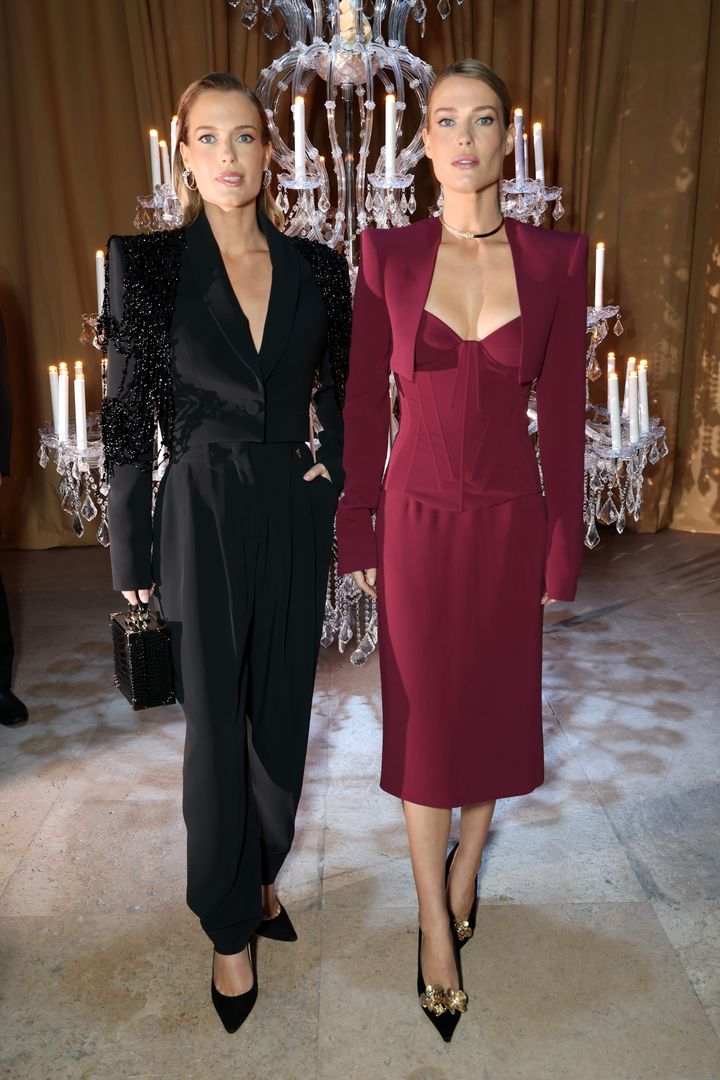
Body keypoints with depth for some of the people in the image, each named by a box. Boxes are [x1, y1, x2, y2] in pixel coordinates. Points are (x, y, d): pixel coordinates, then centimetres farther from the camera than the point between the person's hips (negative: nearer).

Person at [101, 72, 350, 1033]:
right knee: (217, 727, 6)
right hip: (205, 518, -3)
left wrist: (340, 481, 4)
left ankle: (261, 872, 40)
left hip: (298, 516, 3)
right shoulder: (147, 263, -3)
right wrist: (131, 551, -2)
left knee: (283, 714, 14)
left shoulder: (317, 267, 5)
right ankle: (230, 925, 27)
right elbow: (129, 417, -2)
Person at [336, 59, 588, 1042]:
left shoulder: (555, 259, -2)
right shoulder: (387, 256, -3)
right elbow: (364, 405, 0)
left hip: (510, 519, 1)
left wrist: (563, 550, 0)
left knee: (495, 703, 15)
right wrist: (357, 534, 0)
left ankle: (467, 871, 42)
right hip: (419, 519, -1)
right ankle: (436, 927, 26)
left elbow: (563, 413, 0)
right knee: (423, 717, 8)